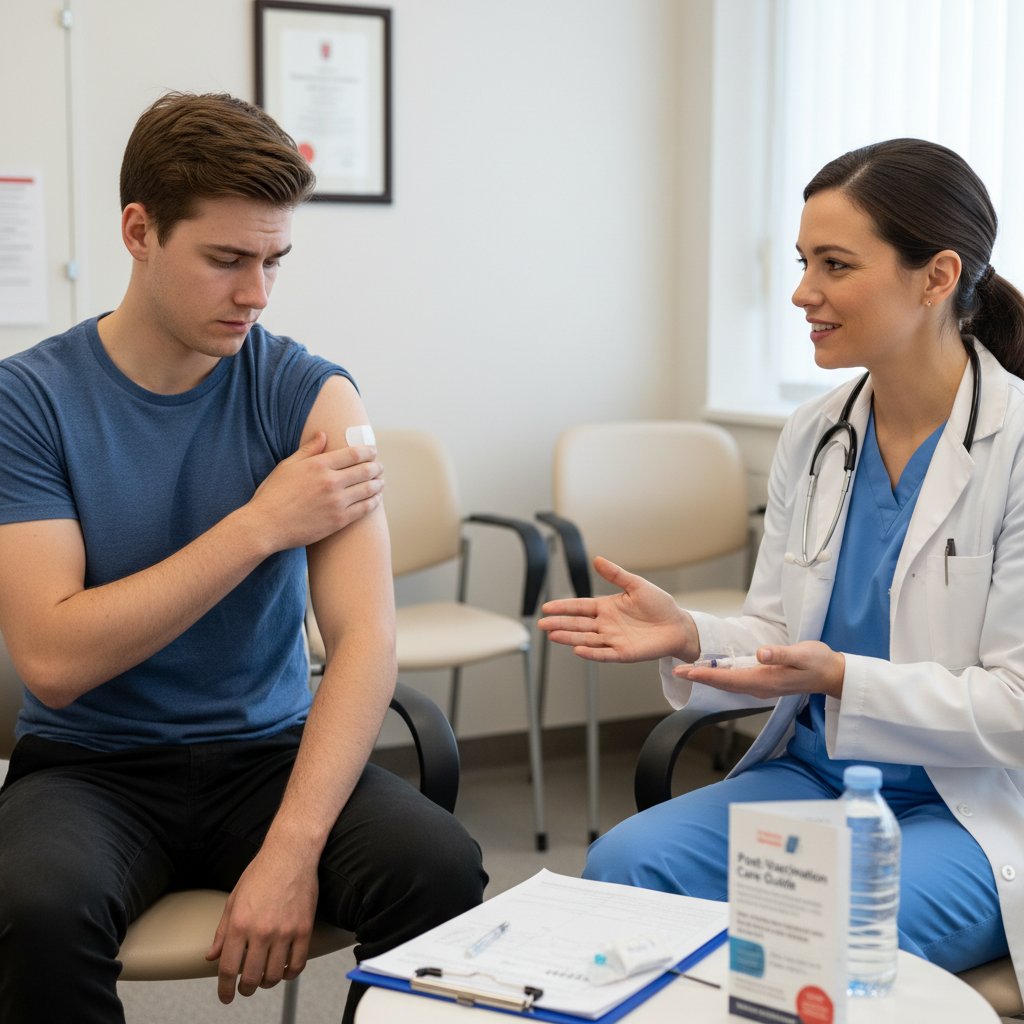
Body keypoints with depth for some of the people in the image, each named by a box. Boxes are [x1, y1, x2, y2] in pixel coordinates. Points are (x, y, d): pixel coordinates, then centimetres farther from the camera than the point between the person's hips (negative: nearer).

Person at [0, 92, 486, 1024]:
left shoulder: (310, 395, -3)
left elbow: (367, 636, -13)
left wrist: (290, 851, -25)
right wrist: (260, 525, -16)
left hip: (269, 753, 1)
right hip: (92, 765, -1)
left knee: (440, 867, -27)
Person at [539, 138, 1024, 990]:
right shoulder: (812, 438, 5)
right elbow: (779, 635, 8)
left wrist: (840, 680, -27)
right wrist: (689, 637, -13)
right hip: (813, 774, 5)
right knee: (624, 861, -20)